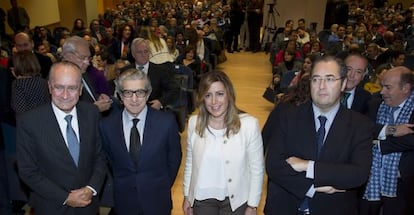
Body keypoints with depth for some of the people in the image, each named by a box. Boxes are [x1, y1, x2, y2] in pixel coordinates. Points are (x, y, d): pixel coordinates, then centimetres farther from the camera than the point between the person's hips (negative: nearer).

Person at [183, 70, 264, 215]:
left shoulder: (249, 124, -18)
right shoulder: (194, 123, -8)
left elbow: (257, 169, -10)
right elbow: (190, 163, 2)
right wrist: (187, 196, 7)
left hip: (235, 200, -2)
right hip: (202, 198, 2)